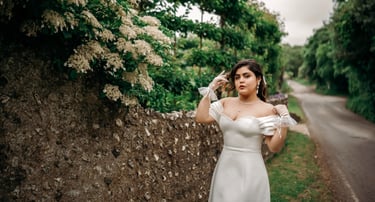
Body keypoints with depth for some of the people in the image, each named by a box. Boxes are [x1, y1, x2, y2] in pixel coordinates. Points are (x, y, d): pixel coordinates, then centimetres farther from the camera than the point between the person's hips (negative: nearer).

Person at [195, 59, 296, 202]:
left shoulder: (267, 110, -9)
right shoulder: (226, 103, 4)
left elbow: (274, 147, -10)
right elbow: (201, 118, -3)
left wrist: (284, 121, -23)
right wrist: (210, 90, -1)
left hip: (249, 170, -4)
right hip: (224, 168, 5)